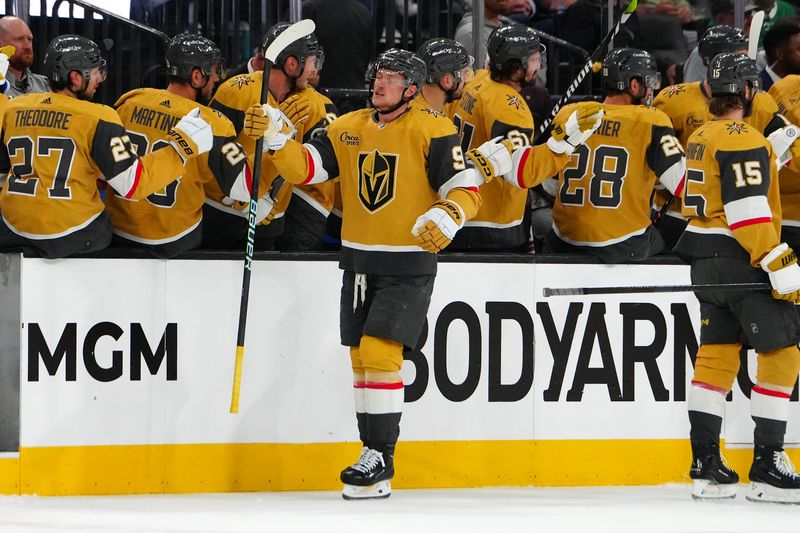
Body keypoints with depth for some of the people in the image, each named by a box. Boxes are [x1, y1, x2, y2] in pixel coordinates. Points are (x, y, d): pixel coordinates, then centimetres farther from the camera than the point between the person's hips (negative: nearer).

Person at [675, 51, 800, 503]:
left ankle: (706, 465, 12)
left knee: (717, 354, 11)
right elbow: (747, 210, -23)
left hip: (706, 258, 10)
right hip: (740, 259, -10)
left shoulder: (701, 138, 16)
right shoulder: (744, 139, -15)